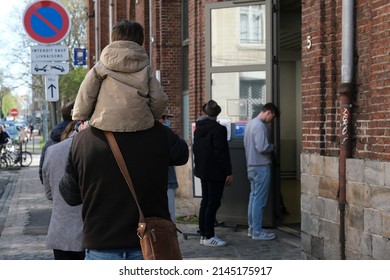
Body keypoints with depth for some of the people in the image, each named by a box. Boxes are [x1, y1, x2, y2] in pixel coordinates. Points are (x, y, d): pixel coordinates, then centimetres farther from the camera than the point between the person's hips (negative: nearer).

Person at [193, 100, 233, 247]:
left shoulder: (198, 129, 10)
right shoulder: (218, 129, -16)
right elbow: (222, 153, -19)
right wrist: (228, 173, -15)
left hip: (203, 171, 8)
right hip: (216, 172, -8)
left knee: (205, 202, 13)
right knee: (213, 203, -4)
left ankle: (203, 234, 17)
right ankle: (209, 236, -3)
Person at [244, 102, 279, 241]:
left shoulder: (250, 123, 13)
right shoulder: (260, 126, -18)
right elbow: (262, 148, -25)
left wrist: (269, 147, 14)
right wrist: (273, 147, -5)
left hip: (252, 166, 10)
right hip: (261, 167, -10)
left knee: (253, 197, 13)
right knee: (259, 200, -6)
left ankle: (252, 228, 18)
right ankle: (257, 232, -2)